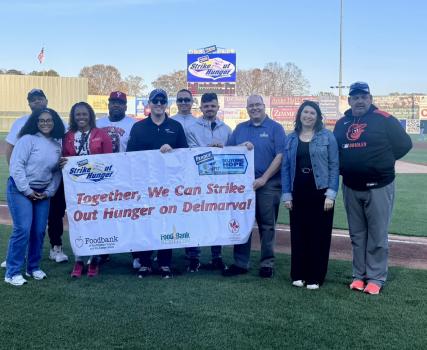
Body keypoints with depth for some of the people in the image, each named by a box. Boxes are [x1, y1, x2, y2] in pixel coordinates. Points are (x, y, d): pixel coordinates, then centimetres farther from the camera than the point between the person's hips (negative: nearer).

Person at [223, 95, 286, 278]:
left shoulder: (275, 128, 1)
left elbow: (280, 156, -7)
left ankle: (267, 263, 14)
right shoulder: (240, 128, 13)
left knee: (267, 225, 3)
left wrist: (264, 179, -13)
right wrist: (241, 146, -10)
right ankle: (240, 263, 15)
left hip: (268, 184, -4)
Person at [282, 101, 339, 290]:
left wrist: (331, 194, -10)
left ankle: (315, 277, 12)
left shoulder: (327, 136, 0)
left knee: (319, 235, 2)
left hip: (320, 191, -3)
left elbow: (334, 166, -3)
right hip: (298, 192, 3)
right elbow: (285, 168, 9)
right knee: (298, 234, 7)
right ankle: (298, 274, 19)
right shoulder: (291, 139, 9)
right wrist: (286, 194, 3)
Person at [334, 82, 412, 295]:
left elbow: (404, 143, -4)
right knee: (357, 235, 12)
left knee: (377, 235, 1)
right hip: (350, 187, 5)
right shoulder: (342, 123, 8)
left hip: (378, 187, -5)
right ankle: (359, 275, 22)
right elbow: (335, 149, 22)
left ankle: (376, 278, 10)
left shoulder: (384, 119, -7)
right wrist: (344, 166, 7)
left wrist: (384, 160, -1)